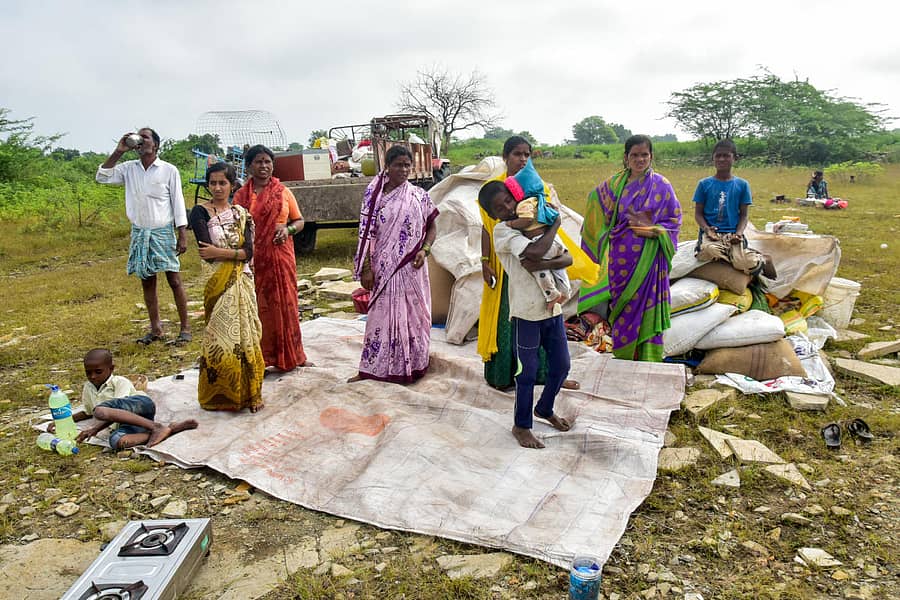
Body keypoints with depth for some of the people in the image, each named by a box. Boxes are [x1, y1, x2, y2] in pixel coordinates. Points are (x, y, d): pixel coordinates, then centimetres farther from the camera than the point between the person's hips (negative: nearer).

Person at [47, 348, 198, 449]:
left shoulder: (120, 382, 5)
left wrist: (95, 429, -17)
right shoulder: (88, 388, 27)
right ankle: (170, 429, -35)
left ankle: (154, 427, -33)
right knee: (116, 441, -36)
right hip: (127, 423, 4)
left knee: (101, 410, -33)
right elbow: (87, 412, 43)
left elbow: (116, 410, -7)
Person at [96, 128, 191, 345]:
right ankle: (155, 329, 17)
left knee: (174, 280, -4)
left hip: (163, 232, -4)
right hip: (139, 232, 4)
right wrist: (118, 152, -5)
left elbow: (178, 203, -4)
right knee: (147, 282, 8)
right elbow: (102, 177, 0)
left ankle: (185, 328, 4)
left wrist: (182, 236, -8)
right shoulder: (129, 168, 7)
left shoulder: (169, 170, -4)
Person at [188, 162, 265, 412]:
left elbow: (249, 252, -4)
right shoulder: (200, 212, -2)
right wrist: (236, 253, -8)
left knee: (245, 335, 6)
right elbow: (206, 250, -14)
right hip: (218, 284, -3)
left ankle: (249, 393, 16)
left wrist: (220, 252, -14)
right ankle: (220, 396, 13)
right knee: (222, 337, -1)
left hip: (243, 283, 3)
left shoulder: (240, 213, 9)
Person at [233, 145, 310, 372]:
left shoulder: (283, 192, 6)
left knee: (284, 304, 5)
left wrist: (288, 229, -10)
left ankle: (289, 355, 19)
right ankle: (261, 357, 14)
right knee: (258, 306, 2)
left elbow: (299, 221, 12)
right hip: (253, 259, 0)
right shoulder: (241, 195, 5)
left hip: (280, 257, 1)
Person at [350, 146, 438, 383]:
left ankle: (412, 366, 23)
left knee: (413, 314, 9)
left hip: (411, 268, 1)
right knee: (382, 315, 5)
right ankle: (372, 368, 15)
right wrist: (366, 268, -6)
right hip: (384, 268, -1)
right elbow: (367, 234, -2)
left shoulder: (419, 196, 1)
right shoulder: (374, 196, -1)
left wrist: (424, 250, -9)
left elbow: (431, 226, 9)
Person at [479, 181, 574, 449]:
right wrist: (555, 224, -11)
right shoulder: (502, 231, -10)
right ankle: (522, 426, 25)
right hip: (527, 312, -6)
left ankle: (545, 409, 42)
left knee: (561, 366, 17)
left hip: (553, 307, 6)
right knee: (528, 372, 5)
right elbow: (536, 251, -28)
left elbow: (568, 258, 0)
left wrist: (543, 264, -20)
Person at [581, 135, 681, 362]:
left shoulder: (661, 185, -2)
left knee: (645, 305, 1)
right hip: (620, 256, 3)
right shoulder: (615, 183, 4)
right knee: (622, 306, 10)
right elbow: (596, 201, 17)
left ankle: (647, 358, 14)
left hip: (647, 257, -2)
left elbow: (674, 219, 1)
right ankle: (622, 356, 24)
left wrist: (652, 230, -17)